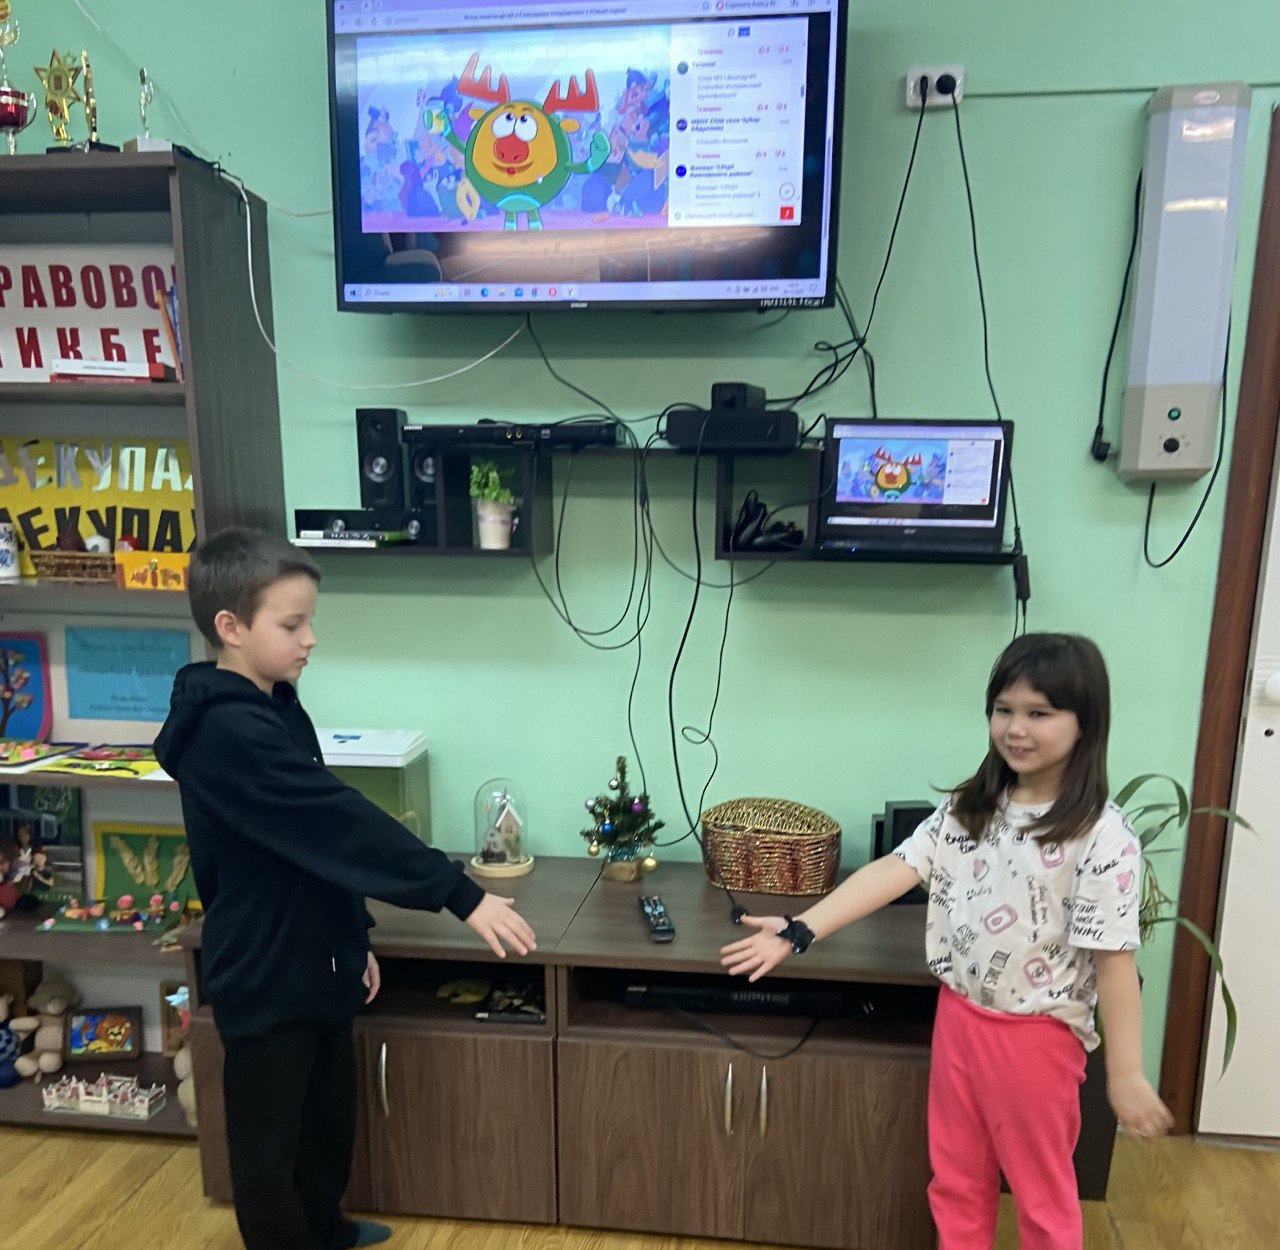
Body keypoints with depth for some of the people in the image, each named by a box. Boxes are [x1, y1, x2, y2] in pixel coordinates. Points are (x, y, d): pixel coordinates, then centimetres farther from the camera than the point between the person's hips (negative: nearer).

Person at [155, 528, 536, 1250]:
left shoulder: (279, 708, 3)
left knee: (331, 1118, 25)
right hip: (264, 978, -9)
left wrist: (353, 936, 12)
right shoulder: (227, 733, -26)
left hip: (314, 963, 9)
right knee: (270, 1146, 13)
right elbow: (340, 824, -31)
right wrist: (462, 896, -30)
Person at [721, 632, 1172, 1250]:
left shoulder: (1103, 836, -18)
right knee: (955, 1176, 22)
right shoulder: (967, 807, -3)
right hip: (957, 1017, 5)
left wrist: (1126, 1074, -13)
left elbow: (1113, 959, -16)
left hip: (1038, 1034, -5)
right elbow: (896, 869, -10)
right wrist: (797, 930, -18)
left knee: (1041, 1190, 17)